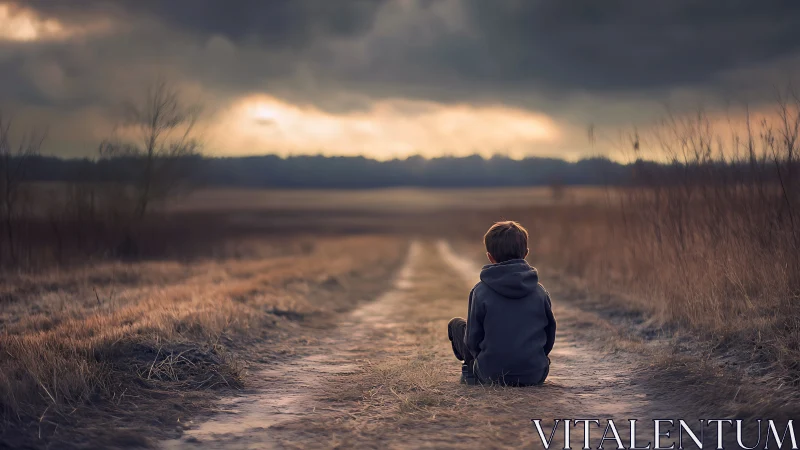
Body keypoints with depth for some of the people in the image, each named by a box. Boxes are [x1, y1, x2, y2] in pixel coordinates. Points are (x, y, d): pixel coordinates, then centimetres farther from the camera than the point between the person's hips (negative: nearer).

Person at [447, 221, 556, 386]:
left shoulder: (480, 291, -9)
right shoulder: (540, 291, -2)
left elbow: (472, 341, -4)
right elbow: (550, 336, 7)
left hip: (492, 375, -3)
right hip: (535, 376, 4)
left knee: (456, 324, 19)